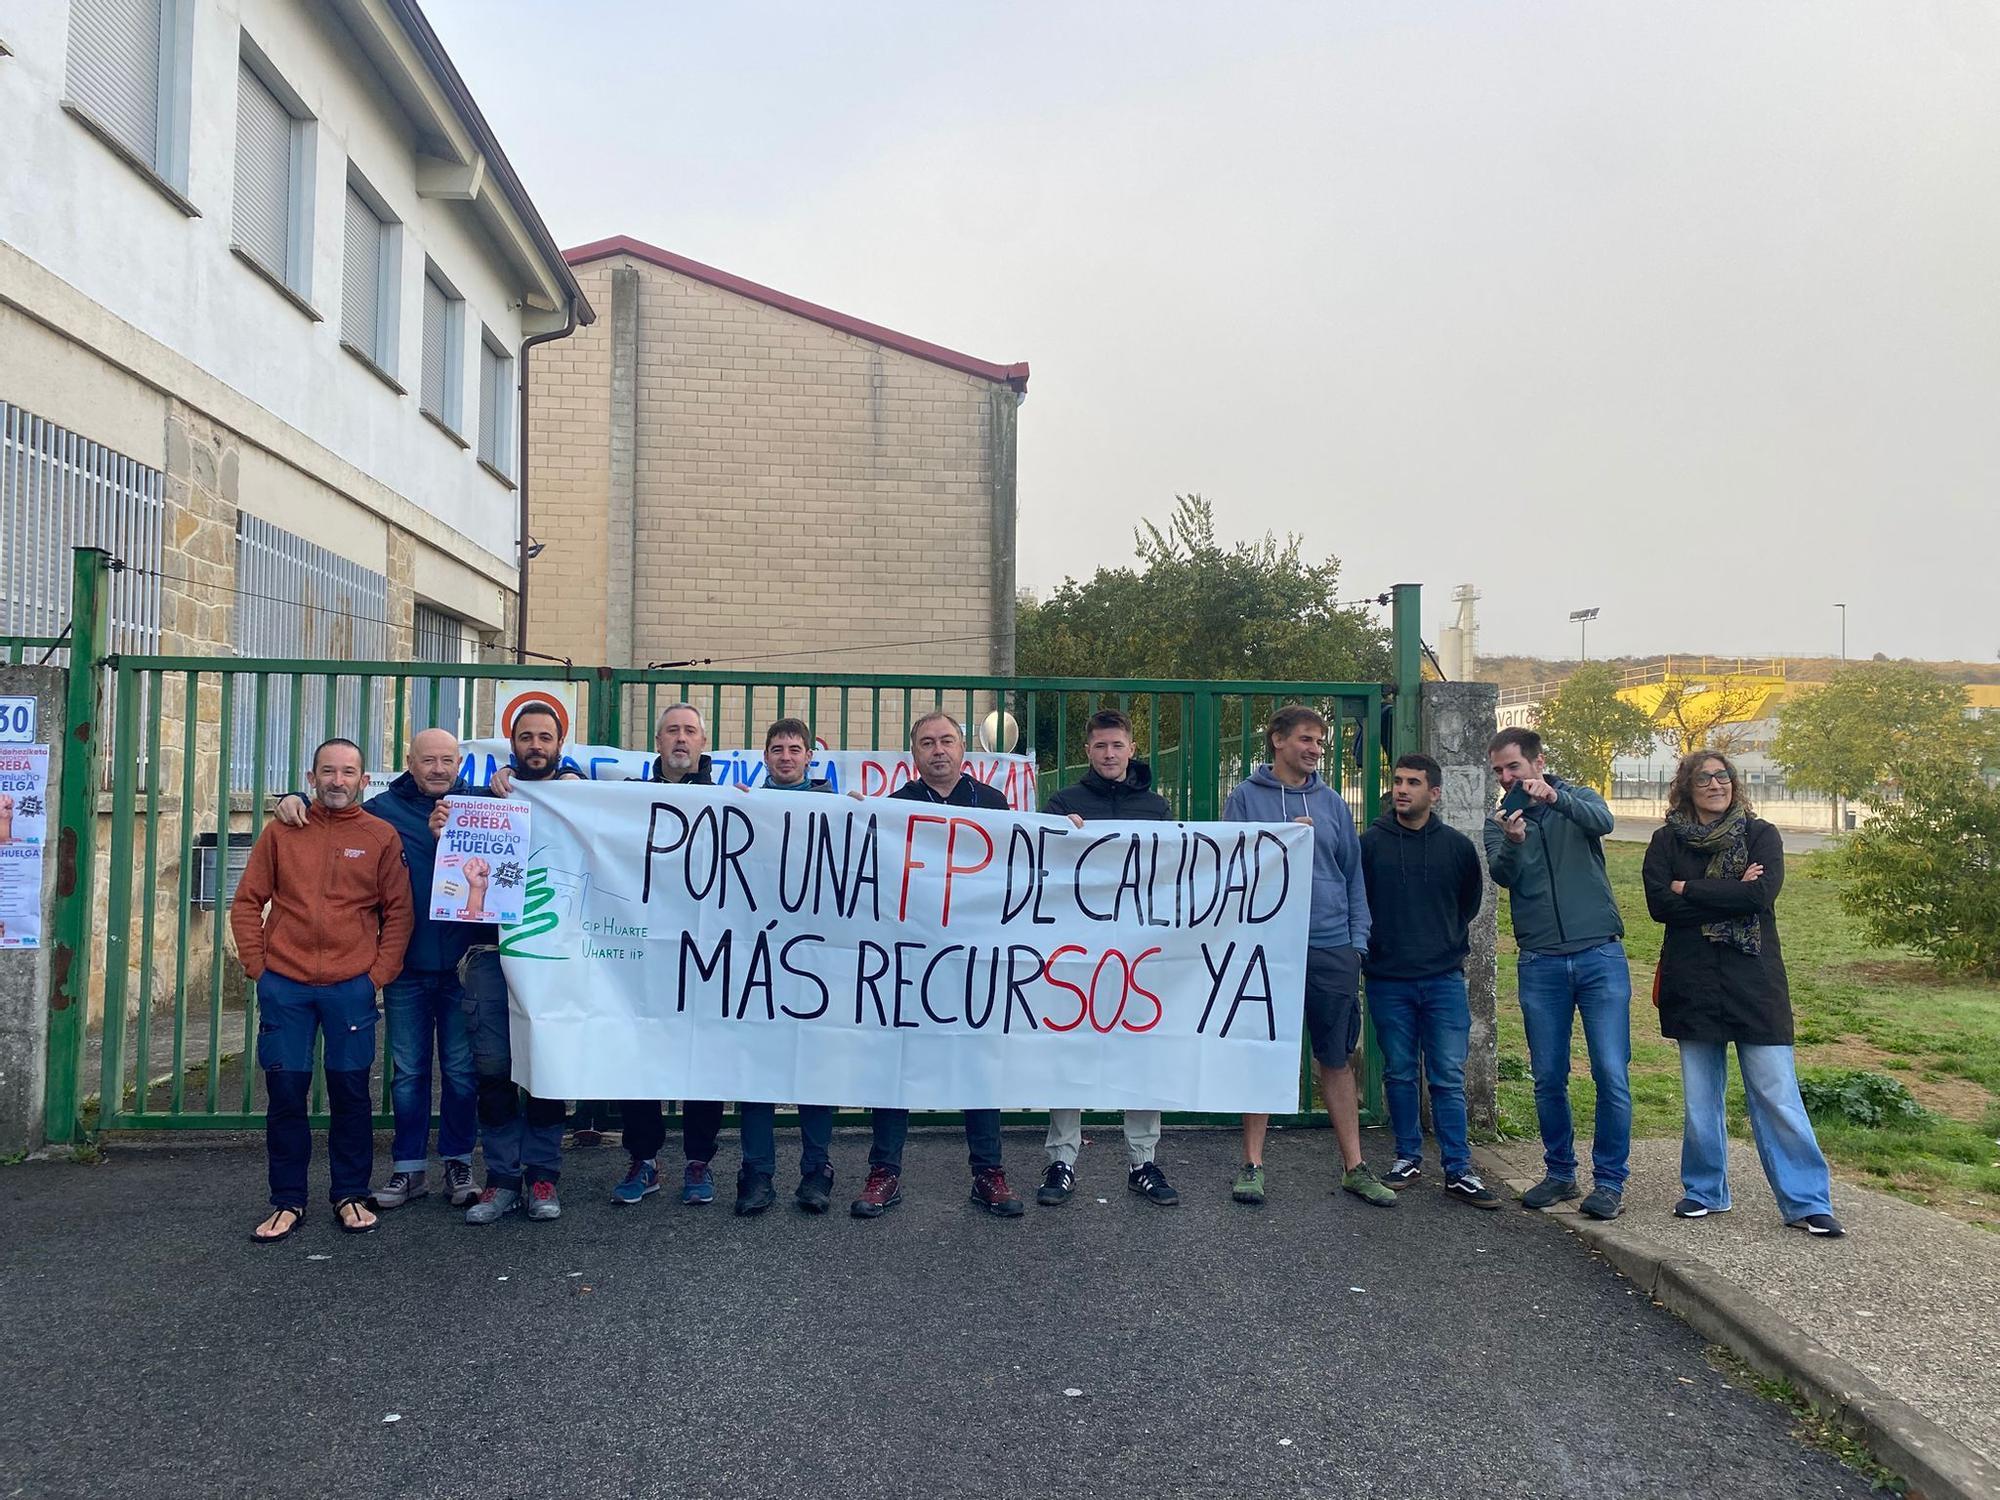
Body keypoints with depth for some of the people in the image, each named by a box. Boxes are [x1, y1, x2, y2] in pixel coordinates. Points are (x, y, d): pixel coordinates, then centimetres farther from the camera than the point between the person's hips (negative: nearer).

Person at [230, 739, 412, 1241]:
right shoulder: (281, 831, 6)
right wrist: (256, 964, 1)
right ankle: (287, 1201, 17)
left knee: (350, 1092, 5)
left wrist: (380, 972, -3)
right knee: (285, 1091, 4)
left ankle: (351, 1196, 19)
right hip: (285, 986, 1)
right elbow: (247, 902, 8)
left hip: (351, 987, -1)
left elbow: (398, 912, 3)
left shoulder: (381, 837, 3)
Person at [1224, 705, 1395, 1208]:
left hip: (1331, 947, 3)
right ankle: (1252, 1165, 15)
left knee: (1337, 1059, 10)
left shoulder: (1331, 803, 12)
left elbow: (1353, 874, 12)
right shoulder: (1246, 798, 3)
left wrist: (1358, 939, 4)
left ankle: (1354, 1167, 19)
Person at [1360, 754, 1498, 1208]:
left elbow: (1470, 902, 18)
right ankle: (1408, 1158, 22)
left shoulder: (1457, 846, 4)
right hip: (1387, 981, 0)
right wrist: (1367, 948, 5)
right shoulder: (1370, 842, 0)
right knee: (1399, 1074, 9)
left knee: (1449, 1079, 0)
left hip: (1444, 979, 0)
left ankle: (1459, 1171, 6)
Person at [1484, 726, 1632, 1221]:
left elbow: (1602, 821, -19)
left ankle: (1609, 1179, 9)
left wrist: (1555, 796, -37)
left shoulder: (1577, 800, 5)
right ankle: (1560, 1173, 22)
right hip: (1540, 965, 2)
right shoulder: (1499, 821, 7)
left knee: (1612, 1075, -3)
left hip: (1600, 957, -2)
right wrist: (1512, 843, -34)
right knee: (1548, 1078, 7)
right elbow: (1502, 875, -12)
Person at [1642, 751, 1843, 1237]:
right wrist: (1730, 893, -11)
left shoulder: (1761, 835, 4)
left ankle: (1807, 1202, 6)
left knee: (1776, 1095, -3)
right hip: (1692, 984, 2)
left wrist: (1690, 891, -9)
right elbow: (1659, 904, -7)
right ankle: (1705, 1191, 21)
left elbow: (1762, 893, -14)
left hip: (1754, 982, -1)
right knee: (1700, 1096, 8)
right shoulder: (1668, 840, 6)